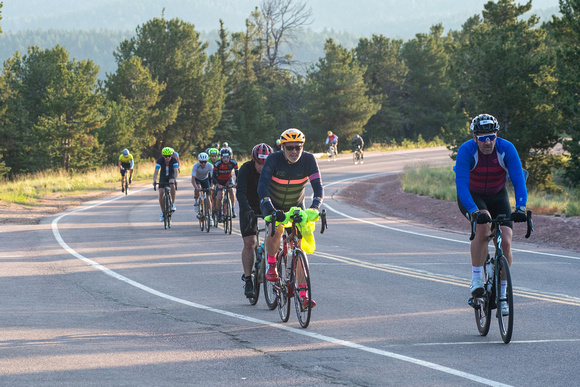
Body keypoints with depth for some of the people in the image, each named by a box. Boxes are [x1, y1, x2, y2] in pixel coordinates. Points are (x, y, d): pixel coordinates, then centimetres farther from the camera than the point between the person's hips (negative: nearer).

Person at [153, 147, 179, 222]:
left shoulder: (174, 160, -25)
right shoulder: (160, 160, -23)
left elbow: (176, 171, -35)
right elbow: (156, 171, -29)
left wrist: (175, 179, -53)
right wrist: (154, 180, -46)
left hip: (171, 175, -2)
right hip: (163, 176, 2)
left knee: (172, 183, -37)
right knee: (161, 193, -12)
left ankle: (173, 204, -27)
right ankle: (162, 213, 4)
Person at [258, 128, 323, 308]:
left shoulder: (308, 160, -21)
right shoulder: (274, 159, -27)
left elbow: (318, 186, -25)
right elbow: (262, 186, -35)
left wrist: (315, 207, -44)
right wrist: (271, 209, -51)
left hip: (296, 206, 2)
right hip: (273, 204, -2)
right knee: (276, 230, -33)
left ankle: (302, 295, -6)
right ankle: (271, 265, -5)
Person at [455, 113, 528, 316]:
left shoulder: (507, 149, -24)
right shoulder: (466, 151, -28)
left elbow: (519, 179, -29)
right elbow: (461, 185, -35)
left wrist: (520, 208, -45)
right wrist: (474, 211, -50)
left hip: (498, 196, 2)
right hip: (471, 196, -2)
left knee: (505, 242, -14)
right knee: (483, 225, -34)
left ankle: (502, 293, 3)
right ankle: (476, 280, -25)